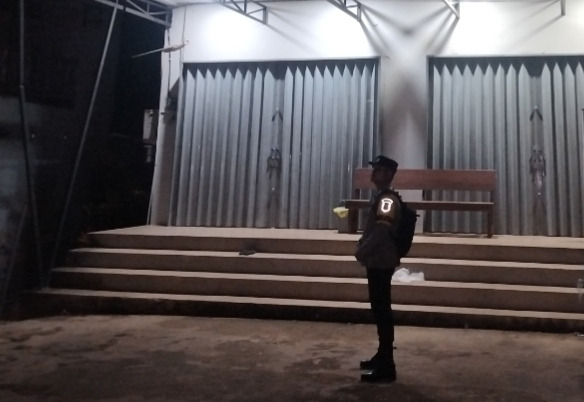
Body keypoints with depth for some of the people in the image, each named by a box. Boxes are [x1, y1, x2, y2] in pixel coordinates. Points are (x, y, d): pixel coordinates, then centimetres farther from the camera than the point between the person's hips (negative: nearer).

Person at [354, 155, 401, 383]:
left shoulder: (387, 199, -15)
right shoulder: (379, 197, 16)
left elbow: (381, 231, -24)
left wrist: (361, 252, -16)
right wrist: (362, 248, 11)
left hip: (381, 263, -10)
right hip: (377, 261, 10)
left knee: (382, 311, -7)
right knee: (379, 310, 16)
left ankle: (386, 368, -3)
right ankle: (382, 356, 28)